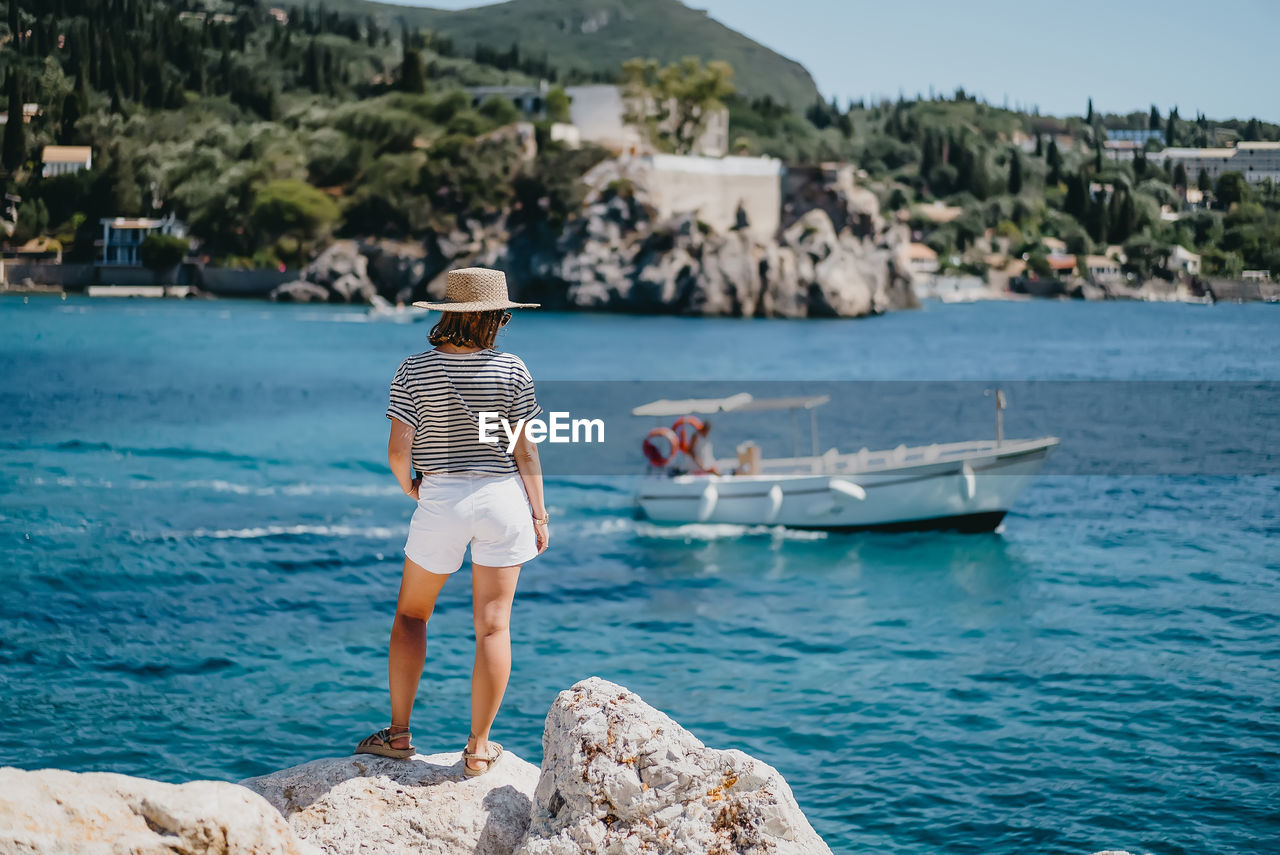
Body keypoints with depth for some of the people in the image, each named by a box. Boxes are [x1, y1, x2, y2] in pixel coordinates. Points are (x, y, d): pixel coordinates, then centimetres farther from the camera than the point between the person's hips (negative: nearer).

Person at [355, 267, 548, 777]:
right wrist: (540, 515, 2)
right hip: (503, 498, 0)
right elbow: (525, 452, -5)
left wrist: (408, 486, 12)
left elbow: (398, 451, -9)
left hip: (441, 501, 0)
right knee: (493, 624, 4)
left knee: (411, 614, 18)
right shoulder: (511, 370, -7)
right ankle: (478, 748, 8)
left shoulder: (413, 371, -6)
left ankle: (399, 733, 18)